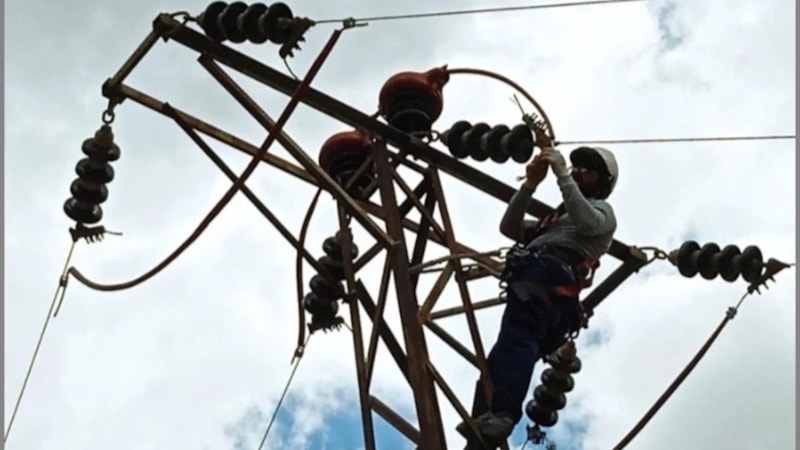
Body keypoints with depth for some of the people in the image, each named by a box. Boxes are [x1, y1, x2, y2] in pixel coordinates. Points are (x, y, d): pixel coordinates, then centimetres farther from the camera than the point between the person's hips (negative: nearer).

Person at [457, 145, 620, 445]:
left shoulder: (603, 212, 23)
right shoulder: (557, 217, 45)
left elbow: (585, 220, -4)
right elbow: (509, 227, 32)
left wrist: (562, 174, -2)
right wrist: (530, 185, 20)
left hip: (547, 276, -8)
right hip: (535, 285, 8)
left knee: (516, 339, -32)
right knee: (499, 362, -5)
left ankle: (500, 415, -50)